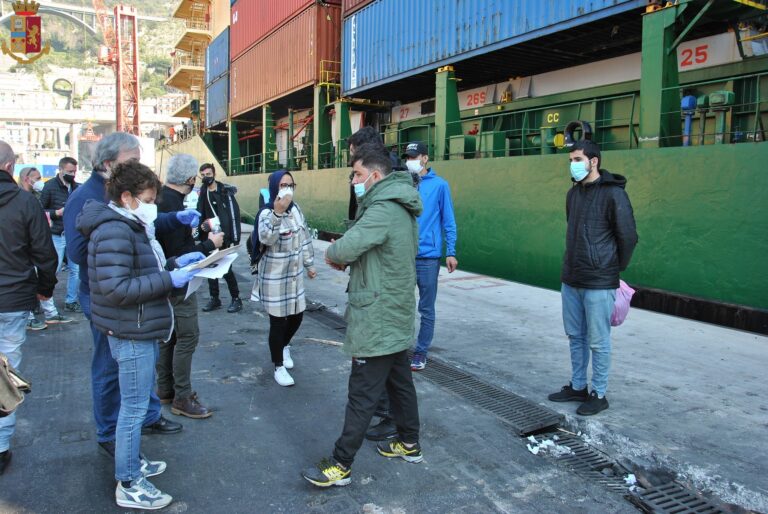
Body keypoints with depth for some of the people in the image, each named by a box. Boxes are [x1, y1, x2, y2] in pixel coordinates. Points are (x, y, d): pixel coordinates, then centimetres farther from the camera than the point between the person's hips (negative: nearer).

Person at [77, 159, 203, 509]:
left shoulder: (131, 226, 13)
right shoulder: (114, 232, -21)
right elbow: (117, 288, -27)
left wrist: (175, 264, 5)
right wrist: (169, 279, -26)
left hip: (140, 331, 10)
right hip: (132, 334, -10)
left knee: (135, 404, 21)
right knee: (134, 408, 1)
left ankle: (132, 463, 38)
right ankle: (128, 485, 15)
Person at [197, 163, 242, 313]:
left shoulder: (225, 191, -8)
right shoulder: (203, 193, 11)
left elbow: (234, 215, -13)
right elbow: (200, 213, 19)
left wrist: (235, 237, -17)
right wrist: (202, 225, -1)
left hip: (223, 236, -6)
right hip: (208, 237, 6)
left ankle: (236, 299, 8)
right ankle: (214, 298, 21)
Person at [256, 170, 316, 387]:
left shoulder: (295, 209, 3)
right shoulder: (267, 212, -18)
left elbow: (304, 237, 13)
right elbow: (265, 238, -39)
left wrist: (309, 264, 16)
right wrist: (277, 212, -52)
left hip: (294, 273, 7)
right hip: (274, 276, -7)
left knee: (296, 316, 16)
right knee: (278, 322, 2)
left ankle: (284, 347, 45)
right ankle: (279, 366, 20)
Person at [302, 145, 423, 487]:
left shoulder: (382, 211, -21)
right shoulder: (402, 208, 12)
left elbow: (344, 248, -29)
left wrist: (332, 254, -5)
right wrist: (350, 259, 3)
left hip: (376, 320, -10)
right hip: (397, 317, 10)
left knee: (362, 395, -2)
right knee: (399, 381, 20)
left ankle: (341, 466, 9)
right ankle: (409, 444, 35)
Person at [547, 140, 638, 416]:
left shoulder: (613, 194, -11)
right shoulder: (573, 193, 11)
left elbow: (628, 237, -8)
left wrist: (614, 270, 0)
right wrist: (573, 264, 14)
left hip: (598, 283, -7)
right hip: (570, 280, 7)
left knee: (598, 341, 3)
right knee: (576, 337, 16)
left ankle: (599, 395, 17)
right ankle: (577, 387, 29)